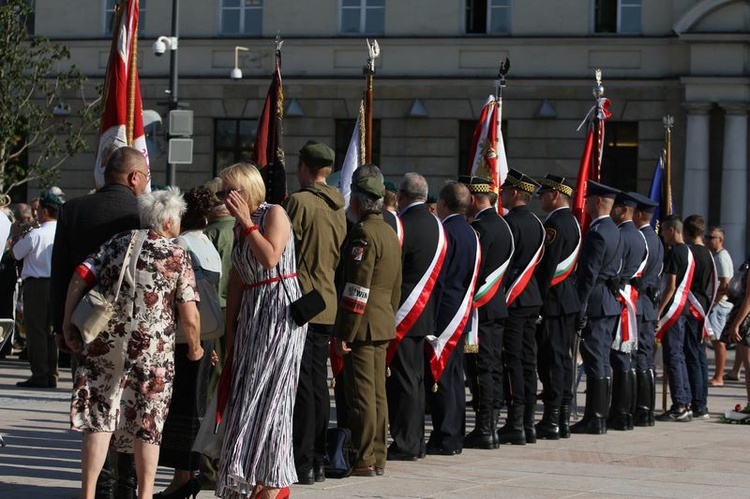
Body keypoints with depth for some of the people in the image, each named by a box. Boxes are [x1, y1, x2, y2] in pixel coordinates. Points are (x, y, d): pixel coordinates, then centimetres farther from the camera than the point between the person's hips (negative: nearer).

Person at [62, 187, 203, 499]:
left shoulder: (118, 243, 7)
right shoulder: (178, 256, -3)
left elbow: (80, 276, -1)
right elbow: (189, 317, -8)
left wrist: (68, 324, 4)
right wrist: (195, 347, 9)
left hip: (105, 345, 3)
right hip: (153, 352, -3)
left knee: (99, 419, 6)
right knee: (147, 425, 8)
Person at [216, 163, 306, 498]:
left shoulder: (274, 214, -8)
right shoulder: (240, 227, 16)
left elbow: (269, 258, -23)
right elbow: (236, 279, 16)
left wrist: (248, 222, -16)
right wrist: (230, 327, 13)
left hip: (279, 308, -8)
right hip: (251, 314, 8)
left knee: (269, 394, -9)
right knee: (248, 394, 7)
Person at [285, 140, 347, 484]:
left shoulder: (299, 202, -11)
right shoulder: (338, 208, 12)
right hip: (327, 306, 7)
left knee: (301, 385, -5)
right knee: (318, 383, 12)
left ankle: (303, 464, -5)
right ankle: (318, 462, 15)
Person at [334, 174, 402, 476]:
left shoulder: (364, 233, -15)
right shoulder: (390, 233, 14)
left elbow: (357, 288, -19)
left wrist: (345, 332, -18)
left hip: (363, 325, -9)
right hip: (384, 325, 9)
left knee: (361, 394, -5)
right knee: (377, 393, 12)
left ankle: (364, 460, -4)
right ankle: (378, 457, 16)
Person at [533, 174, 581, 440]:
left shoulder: (554, 224, -15)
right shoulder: (573, 223, 16)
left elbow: (546, 266, -19)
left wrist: (538, 298, -16)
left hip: (553, 299, -10)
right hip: (569, 300, 10)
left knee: (551, 358, -8)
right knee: (564, 357, 11)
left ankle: (551, 421, -8)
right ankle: (564, 419, 14)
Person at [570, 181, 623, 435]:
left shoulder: (597, 233, -16)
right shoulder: (614, 230, 15)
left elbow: (589, 273, -19)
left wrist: (580, 307, -18)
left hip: (596, 302, -10)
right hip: (611, 302, 10)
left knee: (595, 360, -7)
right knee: (601, 360, 12)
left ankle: (595, 420, -6)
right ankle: (598, 416, 16)